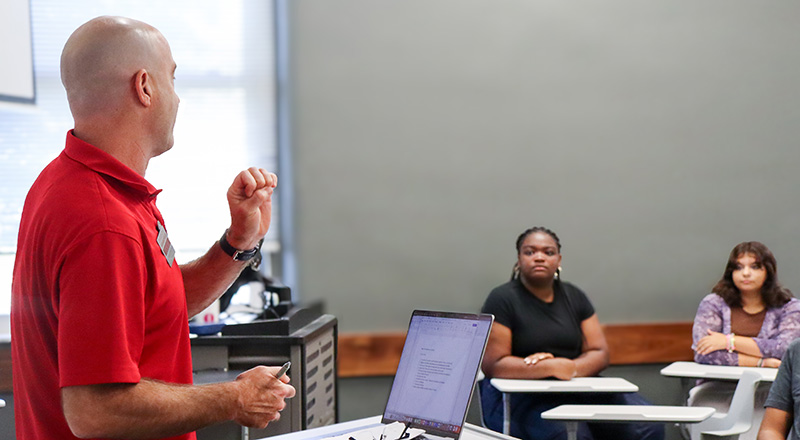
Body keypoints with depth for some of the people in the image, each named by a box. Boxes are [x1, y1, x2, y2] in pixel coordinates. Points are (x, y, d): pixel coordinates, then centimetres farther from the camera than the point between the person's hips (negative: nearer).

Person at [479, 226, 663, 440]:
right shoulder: (502, 299, -2)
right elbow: (492, 364, -11)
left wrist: (570, 368, -14)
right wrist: (553, 367, -19)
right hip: (520, 396, -6)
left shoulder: (574, 297, 15)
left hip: (575, 390, 6)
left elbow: (600, 353, 8)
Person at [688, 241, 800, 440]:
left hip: (769, 389, 0)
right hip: (718, 390, 0)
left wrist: (730, 341, -11)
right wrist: (761, 362, -11)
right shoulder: (714, 303, 8)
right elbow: (704, 353, -8)